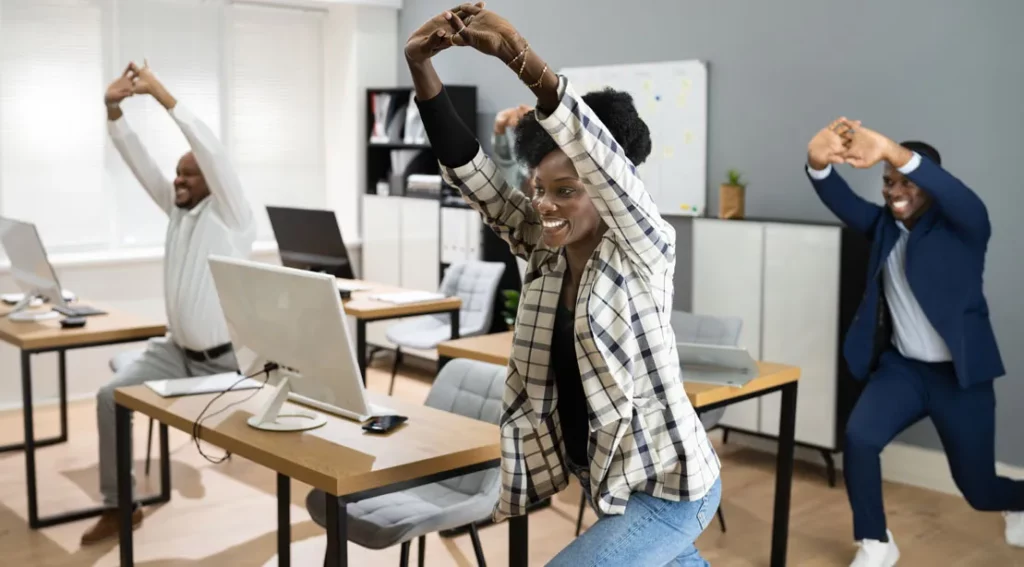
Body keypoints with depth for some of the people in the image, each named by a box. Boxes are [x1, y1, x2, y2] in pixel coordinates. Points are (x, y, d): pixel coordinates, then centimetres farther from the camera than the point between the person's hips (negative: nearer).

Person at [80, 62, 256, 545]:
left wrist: (164, 97, -27)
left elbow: (214, 153, -26)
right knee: (112, 397, -11)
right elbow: (139, 163, 0)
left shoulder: (230, 216, -11)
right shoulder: (178, 209, 8)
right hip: (176, 350, 6)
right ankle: (119, 507, -1)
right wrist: (114, 110, -13)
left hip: (228, 359, -6)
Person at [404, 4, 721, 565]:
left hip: (667, 486, -7)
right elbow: (469, 170, -12)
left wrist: (519, 56, -47)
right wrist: (419, 63, -25)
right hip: (609, 478, 7)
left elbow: (600, 156, -36)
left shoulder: (642, 252, -18)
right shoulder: (543, 250, -2)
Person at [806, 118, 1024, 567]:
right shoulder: (883, 224, 2)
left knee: (977, 488, 7)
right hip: (901, 366, 4)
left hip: (959, 373, -3)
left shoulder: (963, 227, -11)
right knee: (859, 437, -22)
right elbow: (839, 199, -17)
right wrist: (819, 163, -43)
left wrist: (890, 150, -54)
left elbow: (959, 195, -35)